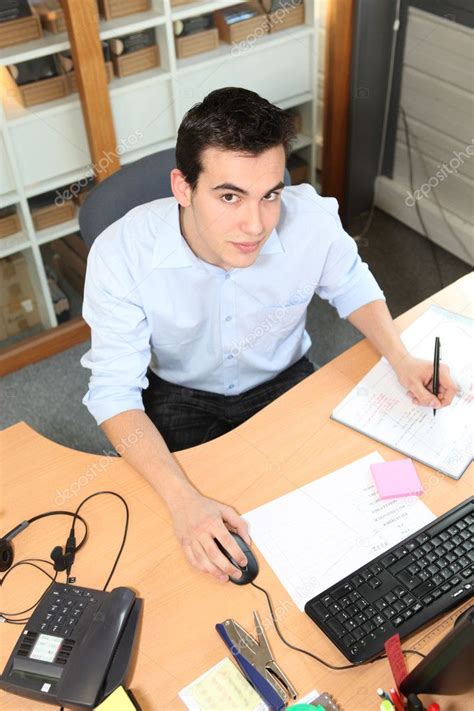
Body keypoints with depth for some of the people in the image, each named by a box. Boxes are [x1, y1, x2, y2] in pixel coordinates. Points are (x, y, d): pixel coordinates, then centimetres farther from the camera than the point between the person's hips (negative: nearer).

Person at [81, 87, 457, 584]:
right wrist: (182, 500, -40)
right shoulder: (121, 255, -31)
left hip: (282, 381, 2)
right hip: (180, 396, -1)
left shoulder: (312, 219, -27)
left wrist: (401, 360, -20)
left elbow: (352, 287, -3)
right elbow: (115, 392, -26)